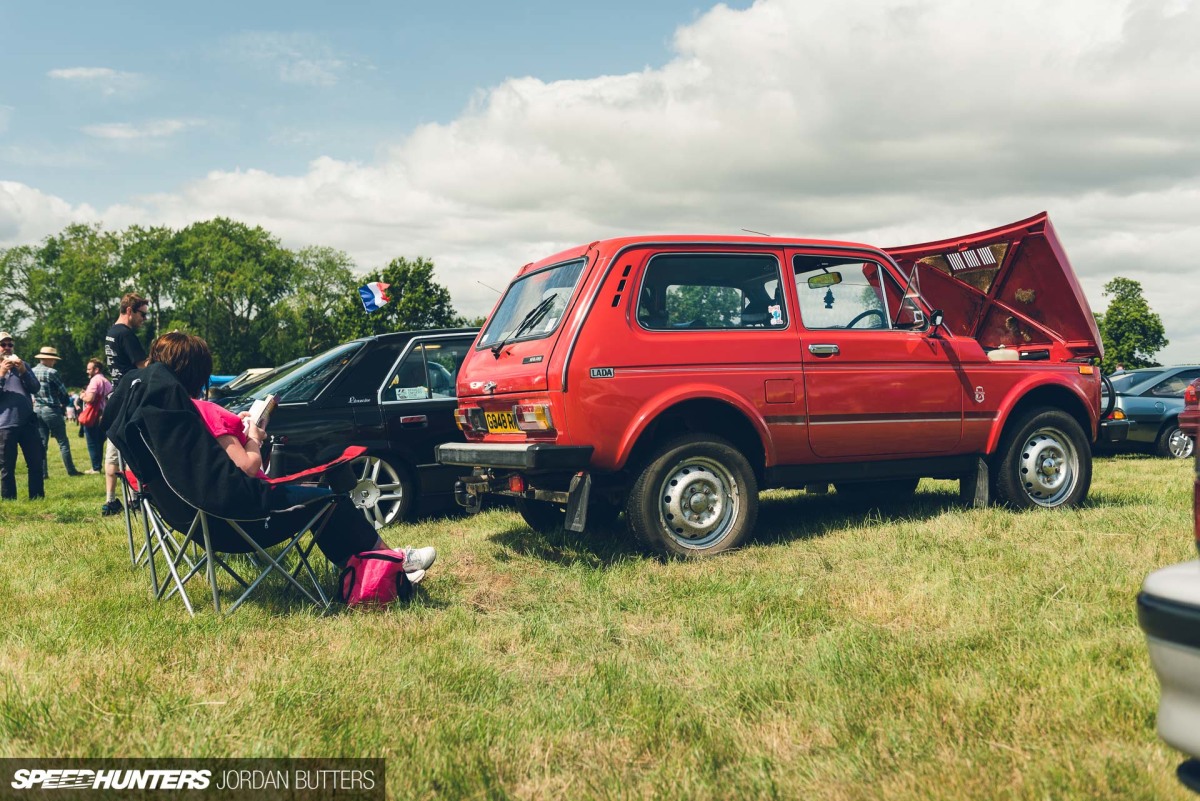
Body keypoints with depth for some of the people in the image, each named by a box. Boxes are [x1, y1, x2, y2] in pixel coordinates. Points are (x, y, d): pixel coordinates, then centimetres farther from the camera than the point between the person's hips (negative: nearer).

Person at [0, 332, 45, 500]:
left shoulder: (23, 365, 15)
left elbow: (36, 388, 4)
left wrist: (24, 372, -10)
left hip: (28, 422, 3)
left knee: (36, 463, 4)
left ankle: (38, 498, 12)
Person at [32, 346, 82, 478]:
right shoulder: (51, 372, -14)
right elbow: (63, 392, -7)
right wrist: (65, 403, 11)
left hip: (37, 409, 6)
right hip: (51, 410, -6)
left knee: (41, 443, 8)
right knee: (63, 442, 1)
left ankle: (42, 472, 6)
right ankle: (71, 470, 4)